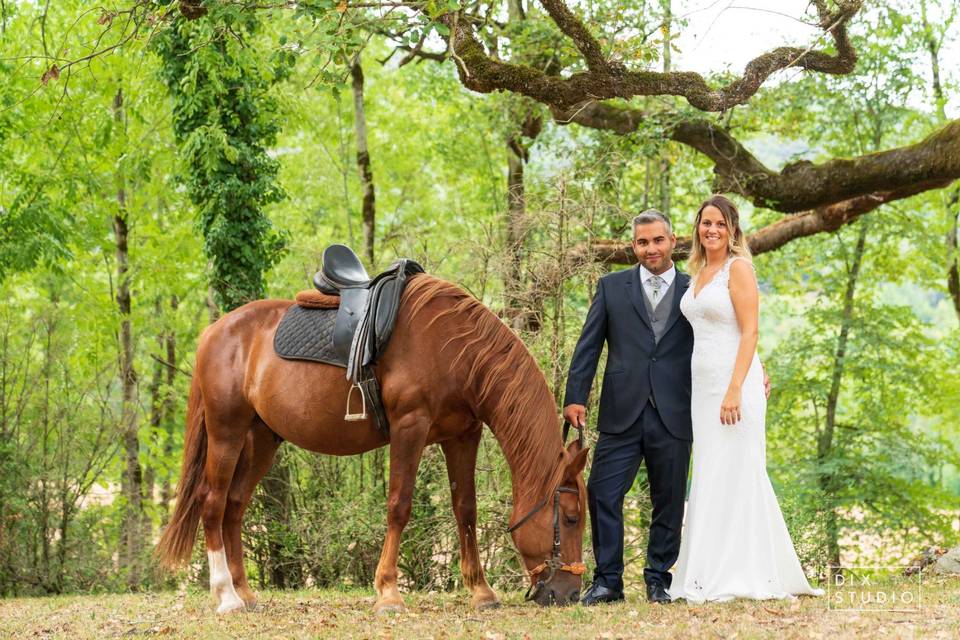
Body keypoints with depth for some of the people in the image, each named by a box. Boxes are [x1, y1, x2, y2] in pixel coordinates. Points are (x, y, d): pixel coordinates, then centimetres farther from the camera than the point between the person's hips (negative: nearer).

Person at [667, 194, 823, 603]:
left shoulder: (738, 267, -7)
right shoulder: (699, 272, 16)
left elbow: (750, 332, -14)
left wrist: (735, 390, -22)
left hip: (733, 383, -8)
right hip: (703, 385, 8)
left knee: (734, 474, -6)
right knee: (709, 477, 8)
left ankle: (738, 578, -3)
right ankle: (709, 577, 12)